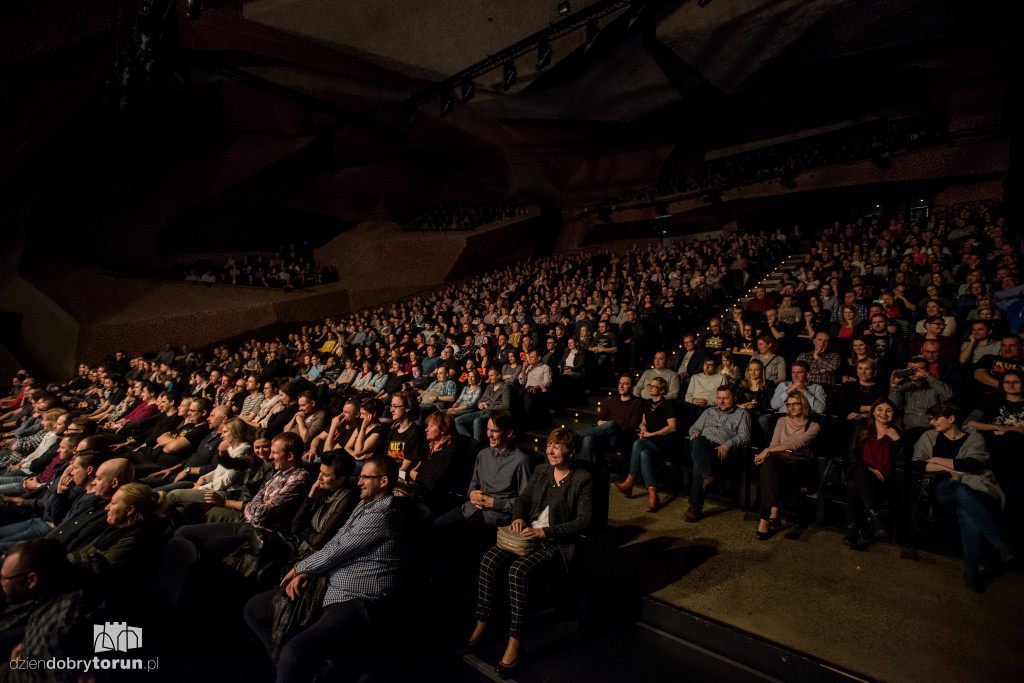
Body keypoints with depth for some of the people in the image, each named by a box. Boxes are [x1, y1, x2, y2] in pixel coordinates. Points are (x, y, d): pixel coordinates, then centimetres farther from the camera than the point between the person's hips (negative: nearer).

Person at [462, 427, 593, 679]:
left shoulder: (583, 479, -8)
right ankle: (482, 623, -4)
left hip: (556, 542, -6)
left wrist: (545, 532, -20)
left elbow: (585, 520, -14)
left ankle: (515, 640, -20)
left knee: (518, 570, -31)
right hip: (528, 534, 6)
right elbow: (522, 499, 17)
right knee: (489, 560, -17)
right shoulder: (541, 471, 12)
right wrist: (518, 517, -7)